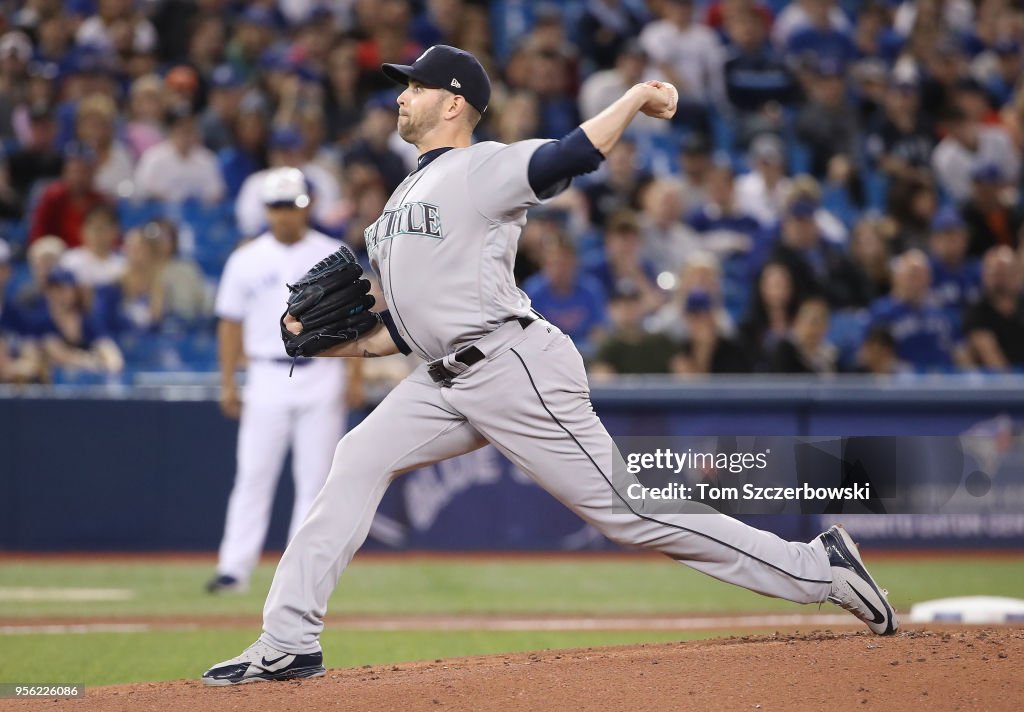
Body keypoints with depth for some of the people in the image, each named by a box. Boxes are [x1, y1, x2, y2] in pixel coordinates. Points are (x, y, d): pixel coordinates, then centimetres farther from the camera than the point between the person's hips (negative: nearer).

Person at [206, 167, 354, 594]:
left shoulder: (332, 257, 5)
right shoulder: (247, 261, 6)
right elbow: (231, 323, 7)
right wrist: (227, 383, 0)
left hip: (321, 378, 0)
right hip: (267, 378, 0)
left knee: (315, 478, 0)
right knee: (253, 475, -4)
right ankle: (234, 568, -5)